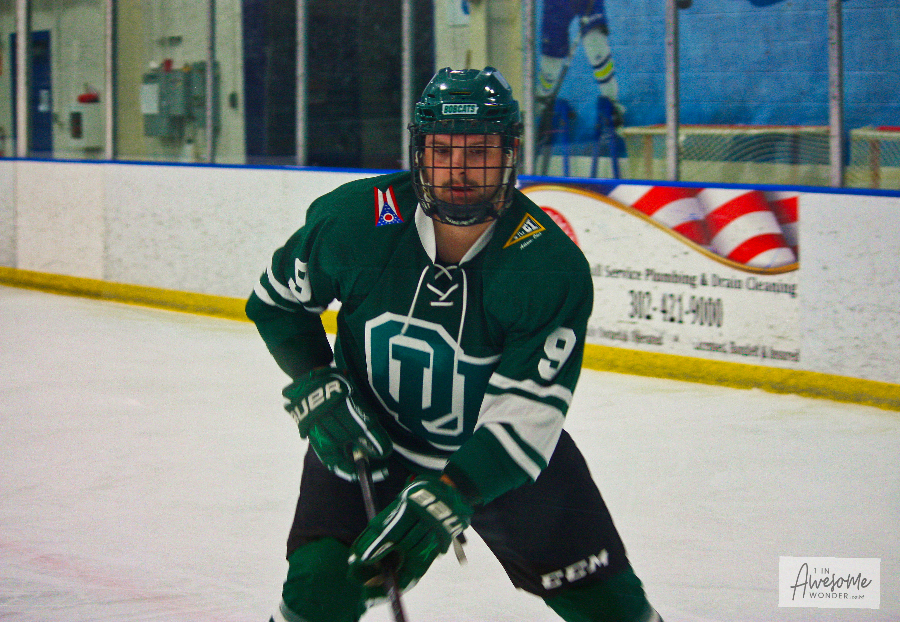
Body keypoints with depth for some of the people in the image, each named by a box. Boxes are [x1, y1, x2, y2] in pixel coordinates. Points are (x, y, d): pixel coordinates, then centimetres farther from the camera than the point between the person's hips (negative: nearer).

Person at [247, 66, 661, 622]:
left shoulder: (553, 266, -26)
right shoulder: (352, 219, -21)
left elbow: (526, 416, -30)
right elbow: (277, 302, -1)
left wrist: (443, 498, -42)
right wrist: (317, 391, -14)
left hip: (509, 454, 0)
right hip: (369, 439, 0)